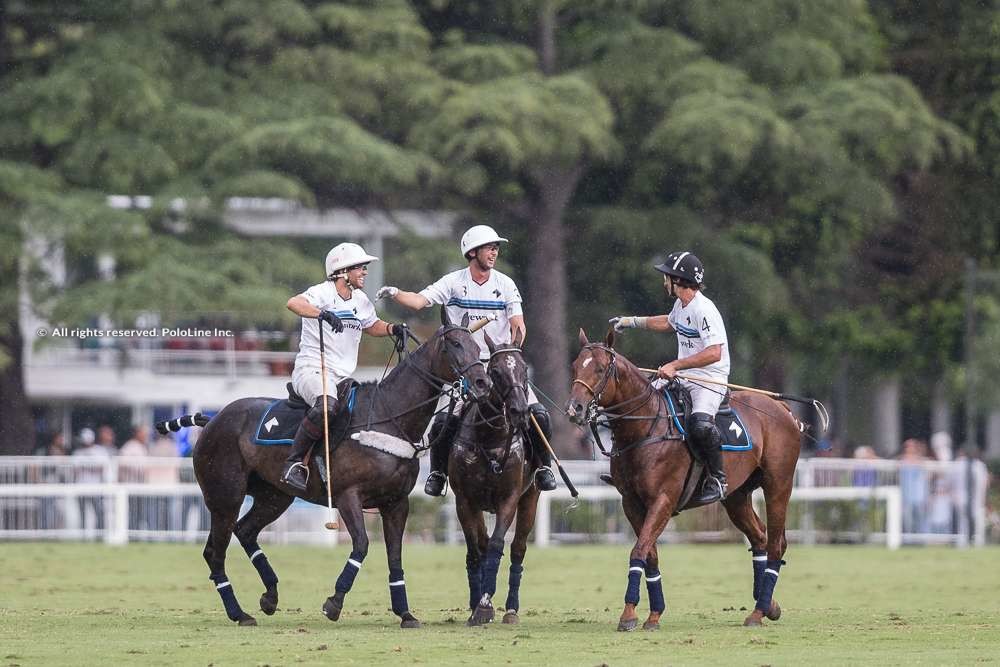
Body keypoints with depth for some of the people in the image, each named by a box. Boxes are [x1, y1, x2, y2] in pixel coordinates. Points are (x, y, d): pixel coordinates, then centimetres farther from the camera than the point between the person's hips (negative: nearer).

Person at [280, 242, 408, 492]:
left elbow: (373, 326, 34)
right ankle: (294, 462, -31)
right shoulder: (323, 293, -10)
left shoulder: (361, 301, 15)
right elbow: (294, 303, -30)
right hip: (311, 370, -9)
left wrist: (392, 329, 12)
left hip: (342, 376, 9)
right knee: (327, 405, -38)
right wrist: (323, 314, -47)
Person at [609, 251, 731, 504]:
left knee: (701, 423, -35)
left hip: (711, 379, -10)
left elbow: (714, 353, -29)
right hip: (684, 376, 10)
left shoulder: (704, 310, -20)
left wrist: (675, 366, -28)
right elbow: (670, 322, 35)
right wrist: (633, 322, 34)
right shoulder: (681, 305, 9)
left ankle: (718, 478, -17)